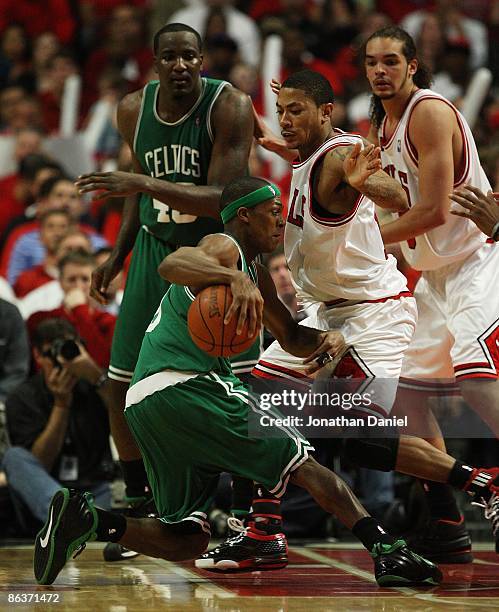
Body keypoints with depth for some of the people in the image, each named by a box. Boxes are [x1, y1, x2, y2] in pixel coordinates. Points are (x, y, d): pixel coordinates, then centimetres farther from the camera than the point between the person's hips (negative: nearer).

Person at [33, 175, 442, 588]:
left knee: (187, 541, 10)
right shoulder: (223, 248, -2)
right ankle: (385, 550, -18)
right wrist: (236, 279, -40)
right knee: (303, 464, -7)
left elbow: (292, 338, 32)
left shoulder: (255, 276, 27)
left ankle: (84, 519, -5)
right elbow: (171, 264, -24)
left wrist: (329, 339, 9)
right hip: (185, 384, -10)